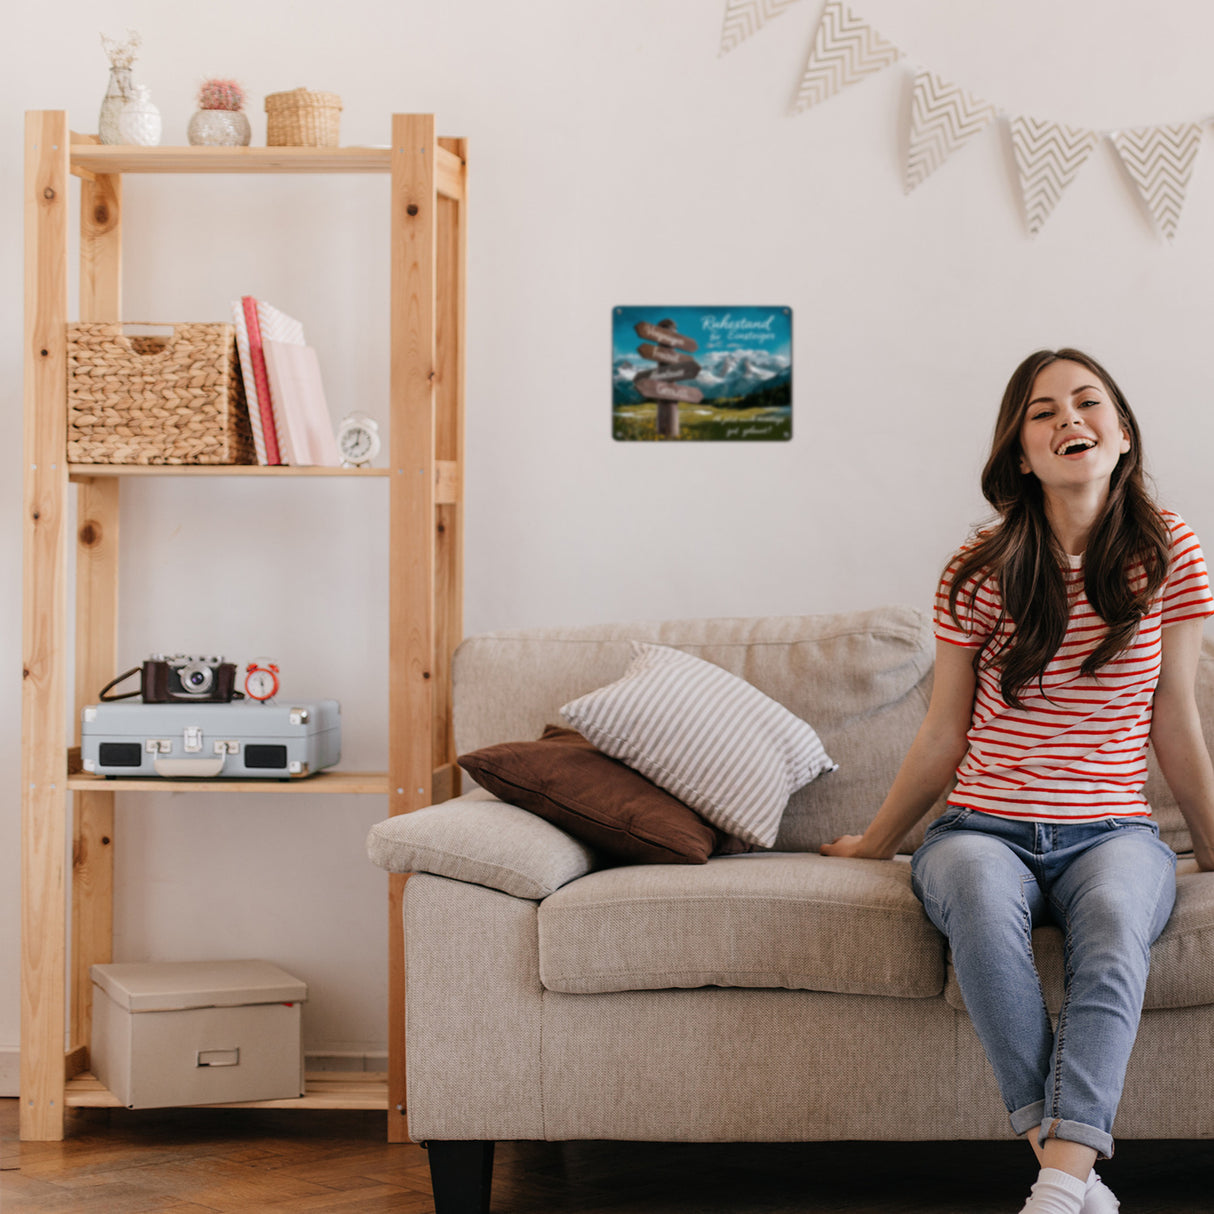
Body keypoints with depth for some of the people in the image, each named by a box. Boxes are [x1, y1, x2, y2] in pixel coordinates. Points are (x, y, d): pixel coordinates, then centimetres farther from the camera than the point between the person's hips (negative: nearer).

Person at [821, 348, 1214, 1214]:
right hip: (985, 827, 0)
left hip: (1112, 830, 0)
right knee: (980, 893, -37)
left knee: (1114, 914, -37)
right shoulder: (982, 573, 2)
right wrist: (875, 843, 18)